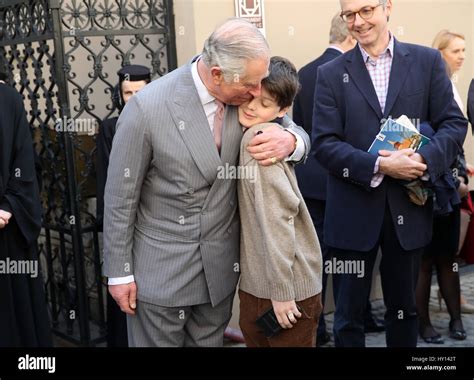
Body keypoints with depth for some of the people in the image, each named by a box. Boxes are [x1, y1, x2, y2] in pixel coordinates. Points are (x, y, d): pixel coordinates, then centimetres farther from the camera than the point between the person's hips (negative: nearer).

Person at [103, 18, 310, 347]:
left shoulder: (244, 97, -9)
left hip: (221, 264, 4)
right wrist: (119, 271, -5)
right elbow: (121, 196, -12)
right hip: (160, 268, -4)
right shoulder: (147, 109, -22)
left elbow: (299, 132, 6)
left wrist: (289, 140, -20)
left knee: (210, 341, 20)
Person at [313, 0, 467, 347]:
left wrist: (426, 159, -19)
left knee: (404, 308, 18)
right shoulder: (331, 74, 1)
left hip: (408, 208, 1)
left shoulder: (427, 61, 3)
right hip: (353, 212, -1)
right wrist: (378, 166, -20)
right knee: (349, 314, 10)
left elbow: (454, 123, 1)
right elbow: (324, 143, -6)